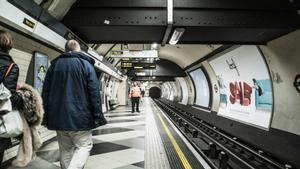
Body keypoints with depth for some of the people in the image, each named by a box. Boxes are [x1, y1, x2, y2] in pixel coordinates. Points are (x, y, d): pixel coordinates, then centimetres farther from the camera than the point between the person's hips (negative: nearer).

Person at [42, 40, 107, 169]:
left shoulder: (54, 65, 12)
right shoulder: (86, 64, 0)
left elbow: (45, 92, 10)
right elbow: (94, 92, -9)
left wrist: (46, 117, 13)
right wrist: (98, 117, -7)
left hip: (58, 116, 5)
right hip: (79, 115, -4)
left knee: (65, 149, 16)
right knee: (84, 145, 4)